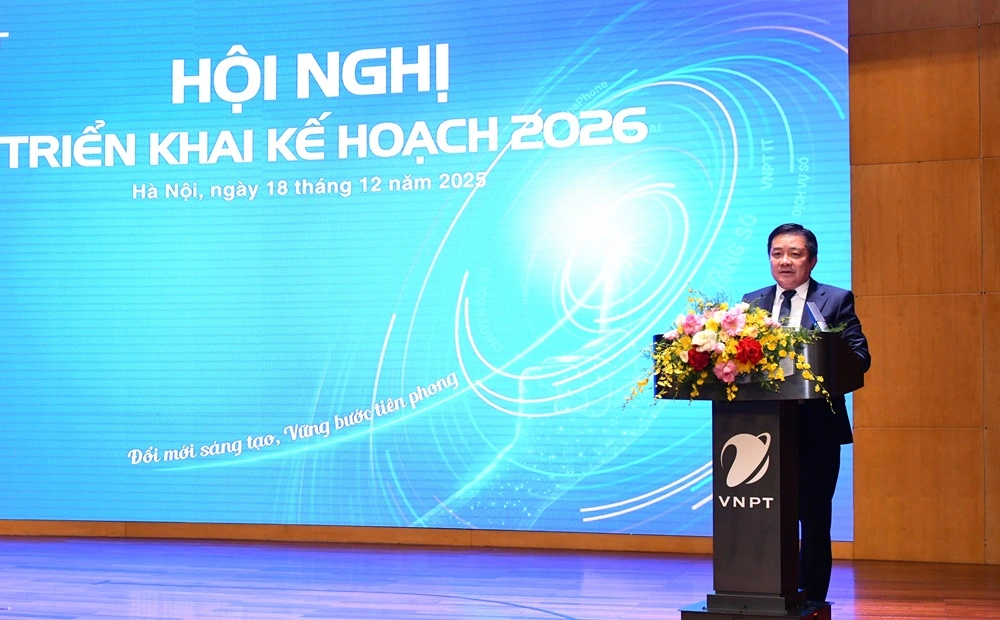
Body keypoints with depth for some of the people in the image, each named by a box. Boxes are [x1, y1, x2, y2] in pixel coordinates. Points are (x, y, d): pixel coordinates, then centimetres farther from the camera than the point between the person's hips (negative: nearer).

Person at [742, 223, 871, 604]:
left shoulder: (836, 301, 1)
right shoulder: (752, 302, 12)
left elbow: (859, 356, -7)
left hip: (816, 429, -3)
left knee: (814, 519, 5)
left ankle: (812, 603, 13)